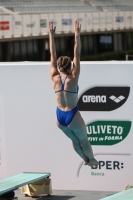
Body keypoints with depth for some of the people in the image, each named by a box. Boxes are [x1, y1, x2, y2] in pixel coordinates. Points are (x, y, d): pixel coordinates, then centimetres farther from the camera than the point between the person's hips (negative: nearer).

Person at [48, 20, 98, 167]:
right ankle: (92, 160, 37)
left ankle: (85, 159, 42)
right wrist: (77, 35, -18)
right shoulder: (73, 78, -16)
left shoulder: (54, 78, -7)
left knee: (74, 140, 25)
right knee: (83, 140, 19)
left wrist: (51, 35, -1)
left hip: (59, 118, 4)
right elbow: (77, 55, -18)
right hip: (72, 116, -4)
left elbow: (52, 55, -3)